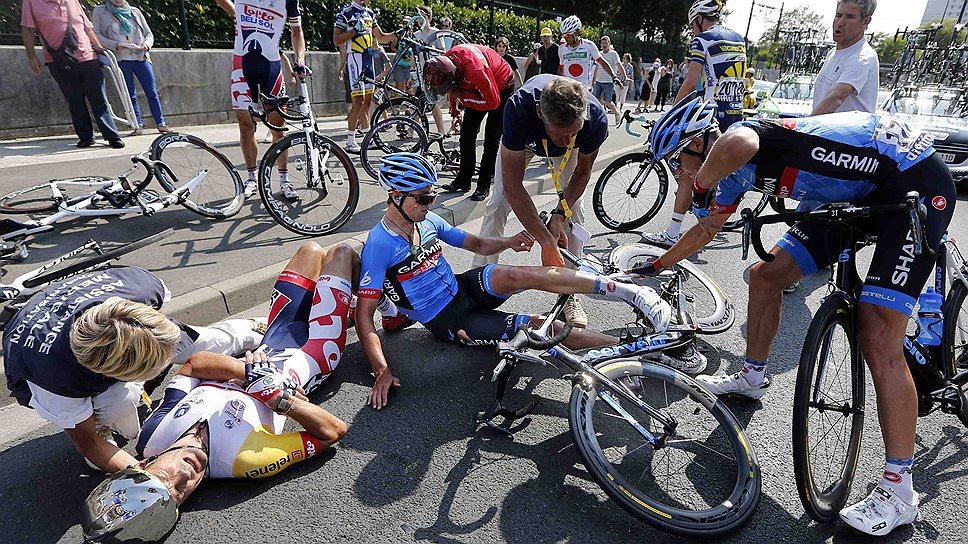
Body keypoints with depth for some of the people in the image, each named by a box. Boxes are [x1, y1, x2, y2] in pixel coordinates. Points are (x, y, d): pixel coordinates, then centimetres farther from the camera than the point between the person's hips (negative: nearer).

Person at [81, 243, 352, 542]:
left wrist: (248, 371, -27)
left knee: (311, 249, 15)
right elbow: (333, 431, -33)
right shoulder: (244, 462, -39)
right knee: (341, 252, 4)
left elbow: (193, 363, -13)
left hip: (266, 353, 5)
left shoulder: (152, 437, -23)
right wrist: (277, 394, -41)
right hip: (302, 360, -4)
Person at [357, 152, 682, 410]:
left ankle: (628, 292, -28)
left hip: (464, 289, 5)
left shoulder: (428, 220, 2)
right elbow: (364, 313, -18)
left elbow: (477, 245, 11)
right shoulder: (379, 246, -17)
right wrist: (382, 371, -29)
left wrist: (508, 243, -11)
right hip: (448, 322, -5)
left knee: (515, 276, -29)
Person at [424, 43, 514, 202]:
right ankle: (463, 180, 12)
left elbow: (493, 102, -32)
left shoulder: (475, 69, -42)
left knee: (492, 138, -9)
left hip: (502, 88, -7)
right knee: (467, 132, 4)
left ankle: (484, 185, -3)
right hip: (479, 87, 7)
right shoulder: (446, 62, -20)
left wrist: (461, 96, -28)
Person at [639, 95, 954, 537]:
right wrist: (654, 267, 31)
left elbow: (738, 143, -49)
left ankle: (899, 488, -5)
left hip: (916, 183, -9)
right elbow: (707, 229, 21)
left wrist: (702, 183, -28)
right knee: (766, 276, 7)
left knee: (878, 341, -17)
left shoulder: (741, 141, -21)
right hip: (859, 193, 9)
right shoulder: (734, 171, 6)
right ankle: (753, 378, 29)